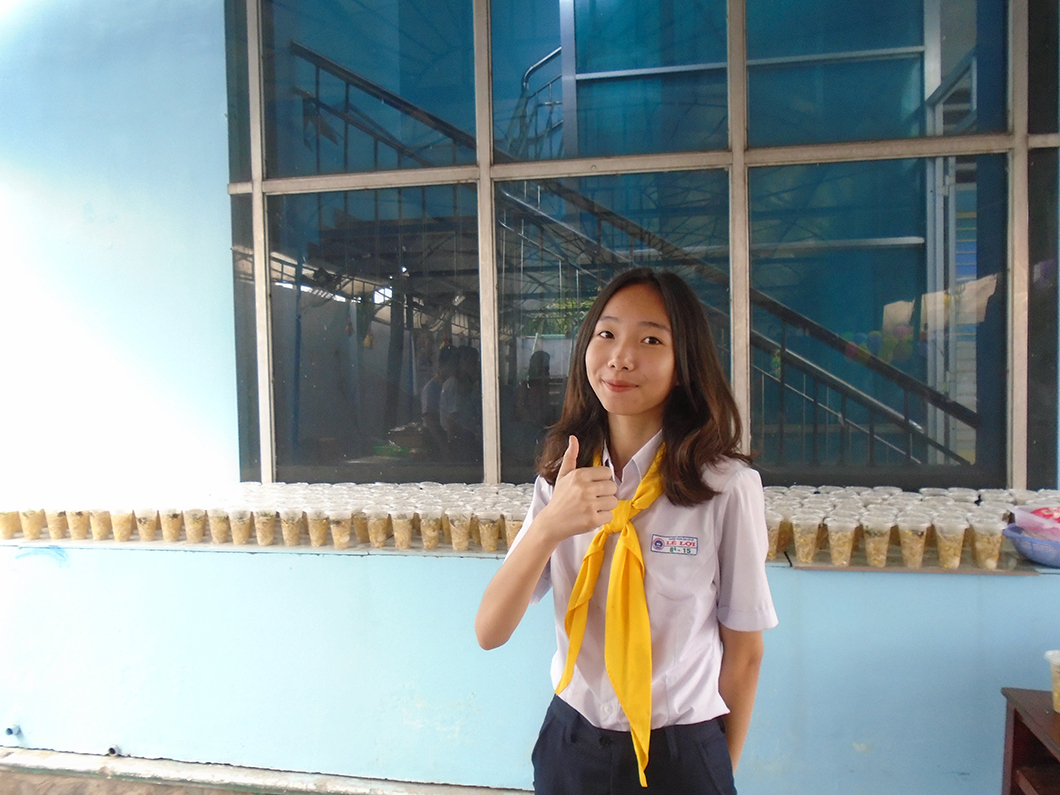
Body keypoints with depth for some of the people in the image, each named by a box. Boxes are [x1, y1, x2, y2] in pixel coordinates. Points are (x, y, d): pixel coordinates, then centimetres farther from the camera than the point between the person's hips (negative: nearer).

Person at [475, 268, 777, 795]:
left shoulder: (727, 487, -17)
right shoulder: (560, 477, -5)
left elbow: (743, 654, -6)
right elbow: (490, 632, -11)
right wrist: (548, 528, -27)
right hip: (569, 746, 4)